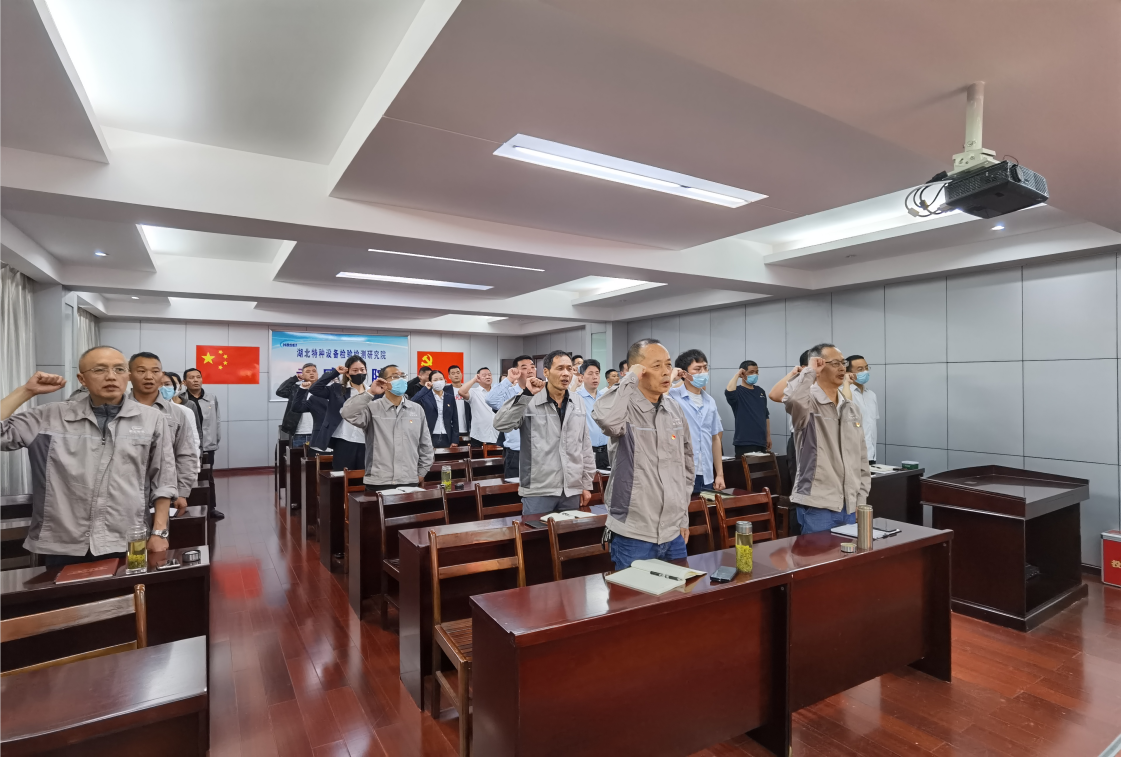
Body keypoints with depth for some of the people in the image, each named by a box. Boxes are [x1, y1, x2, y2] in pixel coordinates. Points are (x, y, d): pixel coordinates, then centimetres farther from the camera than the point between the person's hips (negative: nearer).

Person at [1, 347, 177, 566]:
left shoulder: (152, 419, 0)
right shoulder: (50, 417, 4)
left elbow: (163, 481, 2)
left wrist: (159, 532, -3)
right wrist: (27, 391, -3)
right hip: (63, 547, 1)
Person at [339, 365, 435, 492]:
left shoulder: (417, 409, 7)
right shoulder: (372, 408, -1)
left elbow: (425, 445, 12)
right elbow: (347, 413, -21)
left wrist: (421, 473, 11)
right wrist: (370, 393, -17)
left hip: (409, 482, 3)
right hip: (378, 483, -2)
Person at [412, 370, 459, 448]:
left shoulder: (450, 397, 9)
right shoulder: (425, 396, 1)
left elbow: (455, 420, 9)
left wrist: (455, 440, 2)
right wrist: (425, 389, -13)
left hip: (446, 438, 3)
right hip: (430, 438, -2)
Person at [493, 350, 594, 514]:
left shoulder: (578, 402, 7)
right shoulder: (530, 401, -7)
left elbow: (585, 445, 11)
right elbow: (500, 424, -21)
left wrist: (587, 483, 11)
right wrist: (526, 394, -25)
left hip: (572, 490, 5)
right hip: (539, 490, -4)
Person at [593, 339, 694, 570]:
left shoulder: (675, 410, 6)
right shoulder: (625, 409, -13)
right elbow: (604, 417, -40)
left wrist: (683, 516, 15)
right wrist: (630, 378, -24)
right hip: (633, 536, -6)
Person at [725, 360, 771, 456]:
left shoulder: (760, 391, 13)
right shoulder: (738, 391, -7)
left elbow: (766, 415, 20)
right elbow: (729, 391, -33)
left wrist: (768, 436, 17)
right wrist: (737, 374, -19)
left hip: (761, 441, 7)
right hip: (744, 443, -7)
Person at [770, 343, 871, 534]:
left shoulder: (852, 408, 11)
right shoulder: (808, 403, -10)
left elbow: (861, 460, 15)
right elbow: (791, 398, -37)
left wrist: (861, 501, 10)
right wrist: (809, 371, -19)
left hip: (850, 507, 7)